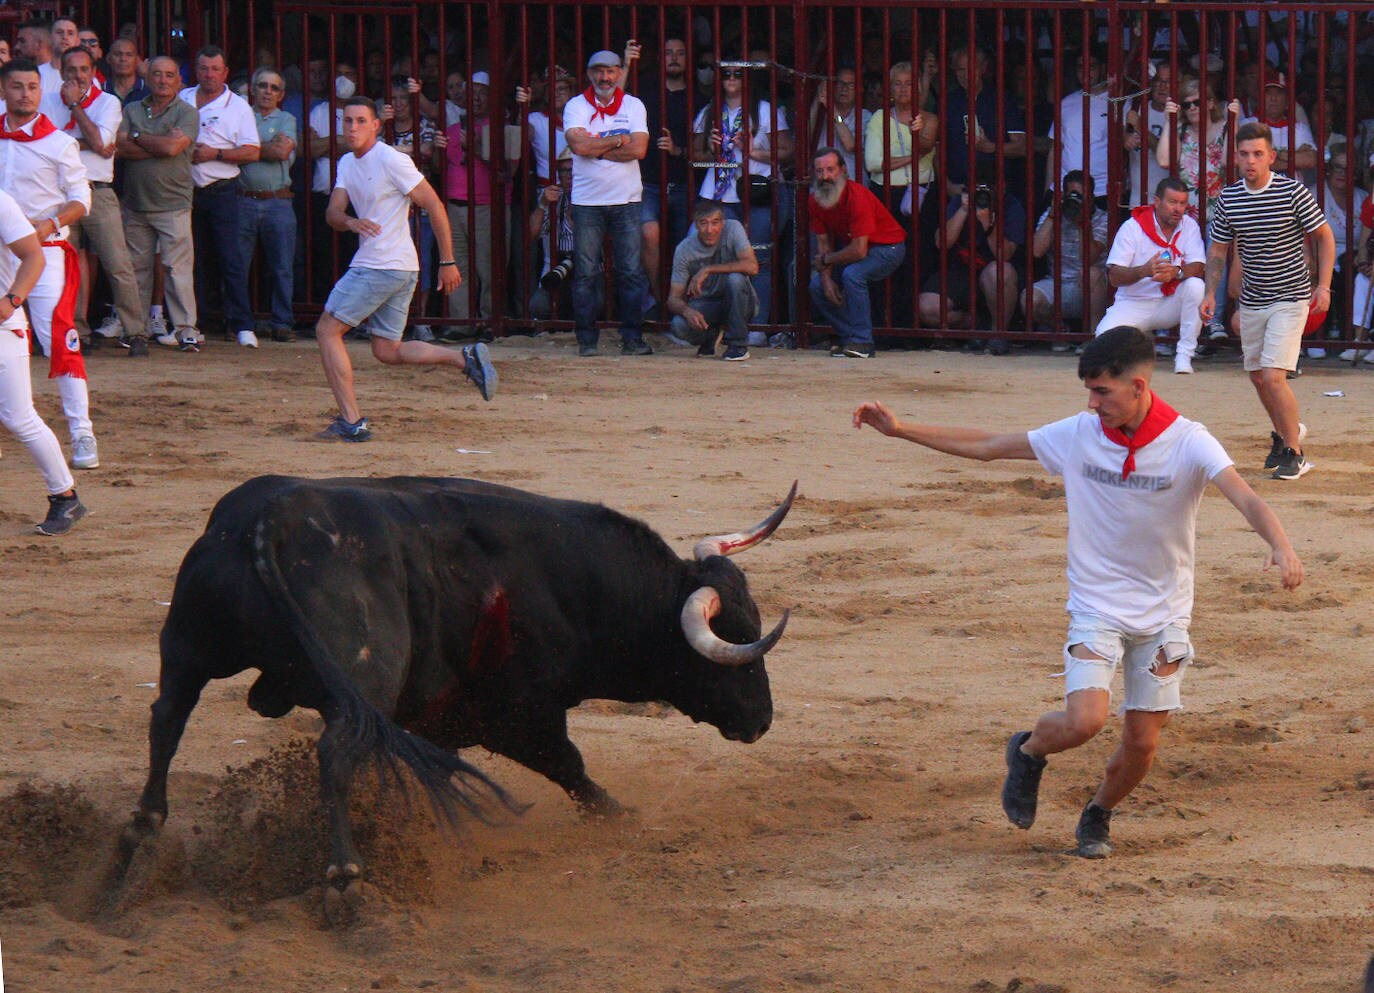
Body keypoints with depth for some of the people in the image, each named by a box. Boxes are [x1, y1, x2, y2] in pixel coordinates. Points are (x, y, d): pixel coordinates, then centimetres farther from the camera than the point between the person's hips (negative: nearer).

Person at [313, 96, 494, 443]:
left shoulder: (390, 160, -13)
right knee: (388, 352, 11)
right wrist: (350, 221, -20)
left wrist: (447, 262, -14)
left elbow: (434, 206, -13)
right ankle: (466, 359, 10)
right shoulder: (348, 163, 13)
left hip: (385, 267, -9)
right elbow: (333, 212, 5)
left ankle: (352, 423, -6)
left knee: (327, 331, -5)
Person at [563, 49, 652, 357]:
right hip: (586, 201, -1)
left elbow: (639, 149, -7)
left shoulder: (633, 106, 7)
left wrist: (596, 148, -9)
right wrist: (618, 141, -7)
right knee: (585, 273, -2)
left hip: (626, 201, 1)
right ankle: (586, 339, 3)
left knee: (631, 272, -2)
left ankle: (632, 337, 2)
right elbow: (578, 144, -13)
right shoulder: (576, 106, 4)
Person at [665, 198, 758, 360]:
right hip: (706, 304, 1)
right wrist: (687, 311, -35)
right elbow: (673, 299, -11)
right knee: (679, 326, -29)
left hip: (738, 301, -1)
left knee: (735, 278, -34)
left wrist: (708, 270, -32)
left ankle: (738, 344, -18)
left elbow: (752, 266, -30)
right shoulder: (684, 250, -12)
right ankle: (709, 337, 9)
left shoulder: (733, 229, -16)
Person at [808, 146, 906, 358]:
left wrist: (826, 260, -16)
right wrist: (826, 278, -15)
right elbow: (824, 243, 1)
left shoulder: (856, 196, -31)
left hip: (887, 247, -8)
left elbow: (859, 251, -32)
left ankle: (863, 342, -25)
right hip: (851, 246, 8)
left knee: (852, 274, -33)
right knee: (817, 286, -5)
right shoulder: (816, 200, -7)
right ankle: (849, 337, 6)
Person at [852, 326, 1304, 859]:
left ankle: (1098, 815, 33)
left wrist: (1280, 545, -49)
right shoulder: (1078, 435, -6)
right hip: (1096, 607, 0)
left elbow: (1246, 499, -28)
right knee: (1085, 720, -20)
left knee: (1142, 743, 2)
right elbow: (986, 446, 3)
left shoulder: (1188, 443, -14)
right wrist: (900, 429, 0)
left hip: (1163, 614, 0)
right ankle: (1028, 751, 13)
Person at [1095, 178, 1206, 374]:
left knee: (1196, 286, -29)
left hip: (1171, 304, 2)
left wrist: (1176, 272, -35)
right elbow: (1113, 277, -14)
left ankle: (1184, 355, -19)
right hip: (1134, 304, -1)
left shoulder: (1189, 226, -2)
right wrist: (1144, 271, -34)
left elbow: (1197, 269, -12)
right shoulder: (1133, 227, -8)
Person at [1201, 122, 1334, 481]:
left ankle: (1295, 453, -4)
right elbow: (1218, 250, 12)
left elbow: (1324, 236, -2)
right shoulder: (1228, 199, 0)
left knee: (1273, 377, -16)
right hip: (1252, 300, 5)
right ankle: (1283, 433, 40)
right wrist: (1210, 292, 2)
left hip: (1290, 299, -5)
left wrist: (1324, 285, -10)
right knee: (1257, 377, 15)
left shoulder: (1293, 193, -13)